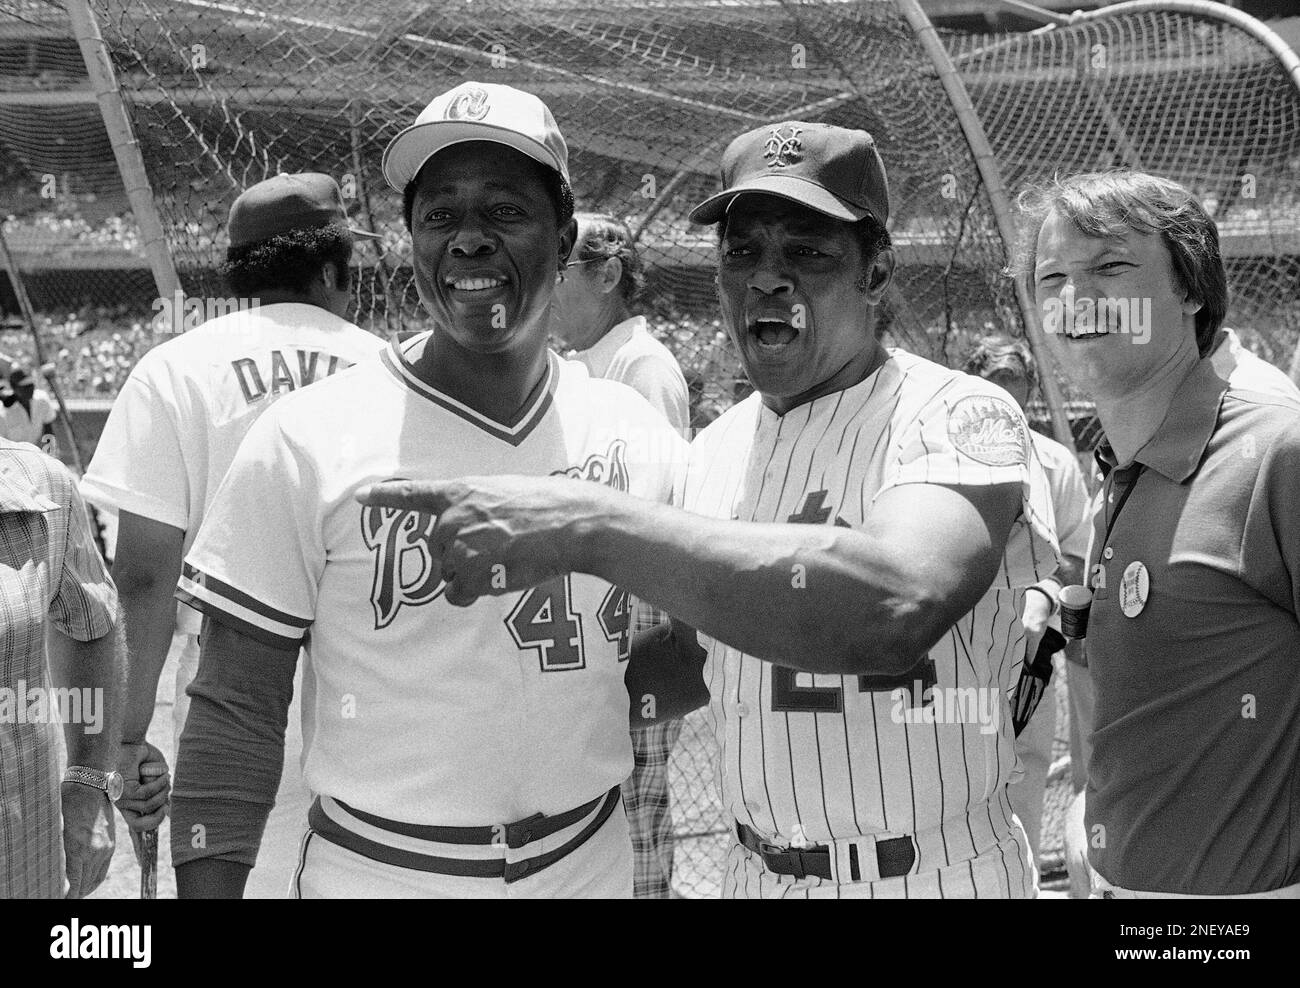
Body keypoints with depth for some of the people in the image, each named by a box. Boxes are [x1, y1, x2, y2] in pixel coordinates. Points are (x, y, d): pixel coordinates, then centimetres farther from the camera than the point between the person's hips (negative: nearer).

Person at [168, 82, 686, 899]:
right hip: (372, 872, -3)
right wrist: (209, 888, -14)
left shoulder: (639, 436, -1)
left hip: (592, 864, 3)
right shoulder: (304, 443, -10)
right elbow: (237, 713, -9)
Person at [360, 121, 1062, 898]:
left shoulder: (960, 418, -17)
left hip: (934, 877, -6)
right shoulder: (718, 449, 4)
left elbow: (899, 605, -38)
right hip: (756, 871, 6)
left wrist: (589, 527, -40)